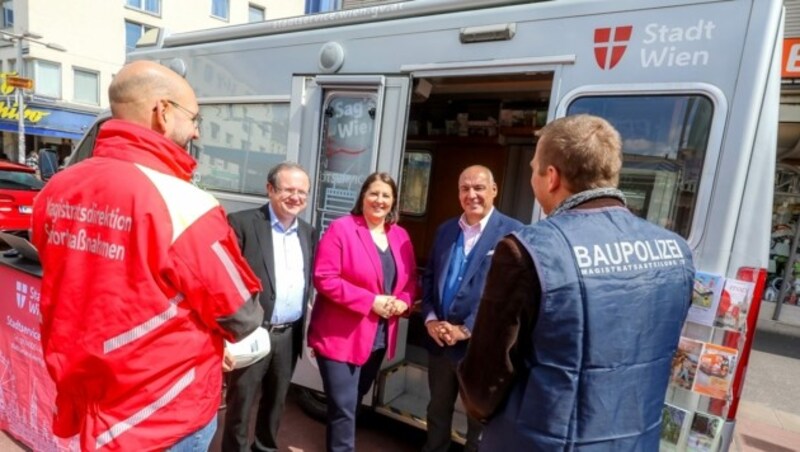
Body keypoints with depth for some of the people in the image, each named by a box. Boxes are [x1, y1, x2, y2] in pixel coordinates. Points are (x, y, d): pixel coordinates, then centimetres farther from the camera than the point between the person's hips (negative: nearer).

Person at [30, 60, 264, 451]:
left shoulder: (56, 191, -5)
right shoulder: (183, 205, -27)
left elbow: (69, 295, 9)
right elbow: (242, 319, -16)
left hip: (84, 400, 7)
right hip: (164, 417, -6)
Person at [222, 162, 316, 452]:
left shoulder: (307, 232, 8)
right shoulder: (242, 223, -10)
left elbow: (307, 281, 10)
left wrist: (305, 328, 5)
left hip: (289, 335, 6)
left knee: (276, 400, 22)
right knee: (240, 403, 12)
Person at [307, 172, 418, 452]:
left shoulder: (400, 236, 6)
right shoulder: (341, 229, -13)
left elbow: (410, 279, 11)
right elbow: (324, 278, -19)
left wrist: (403, 301, -12)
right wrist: (371, 301, -22)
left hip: (379, 336, 7)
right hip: (341, 335, -6)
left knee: (355, 400, 24)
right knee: (344, 406, 0)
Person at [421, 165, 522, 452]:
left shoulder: (513, 233, -12)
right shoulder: (446, 229, 7)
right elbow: (429, 278, 9)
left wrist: (466, 330, -18)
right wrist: (430, 319, -6)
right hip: (439, 340, 5)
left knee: (480, 419, 18)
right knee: (437, 412, 24)